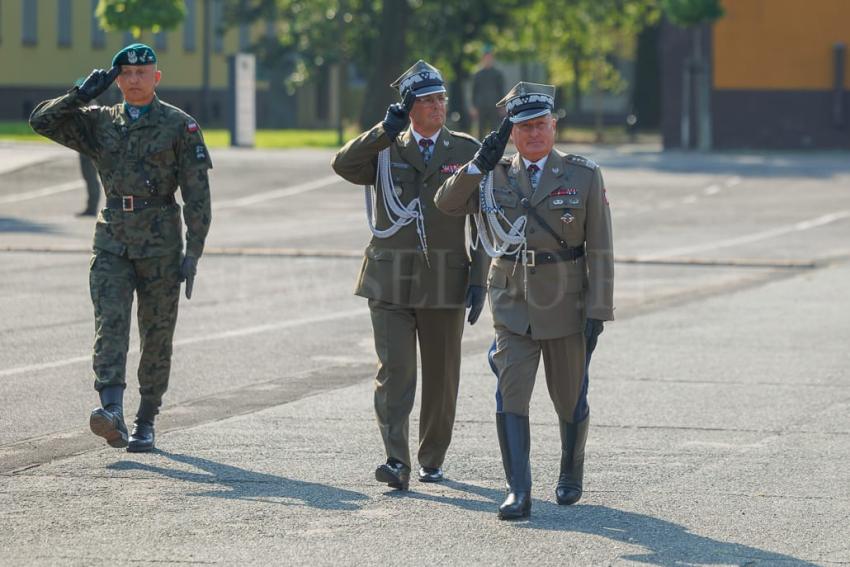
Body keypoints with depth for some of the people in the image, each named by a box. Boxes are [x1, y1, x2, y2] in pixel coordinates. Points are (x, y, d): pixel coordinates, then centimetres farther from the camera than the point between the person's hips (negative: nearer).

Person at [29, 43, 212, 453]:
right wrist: (83, 95, -5)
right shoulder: (99, 123, 10)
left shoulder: (180, 126, 0)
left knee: (157, 335, 3)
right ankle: (112, 411, -30)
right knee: (110, 324, -16)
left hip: (160, 241, -2)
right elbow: (42, 121, 4)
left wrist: (193, 253, -8)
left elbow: (197, 194, -2)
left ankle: (145, 423, 14)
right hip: (111, 241, 2)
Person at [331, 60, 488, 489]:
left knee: (441, 376, 8)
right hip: (390, 277, 0)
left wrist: (479, 279, -4)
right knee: (394, 371, -12)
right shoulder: (385, 150, 8)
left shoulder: (467, 151, 5)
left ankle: (431, 461, 24)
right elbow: (343, 165, -11)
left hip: (445, 279, 1)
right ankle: (396, 462, -17)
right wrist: (386, 130, -20)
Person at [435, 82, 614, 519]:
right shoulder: (496, 176, 5)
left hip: (566, 306, -1)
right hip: (513, 305, 1)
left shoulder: (584, 176, -3)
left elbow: (599, 250, -4)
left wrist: (598, 312, -10)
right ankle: (519, 492, -14)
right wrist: (480, 163, -17)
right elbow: (447, 203, -4)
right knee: (510, 396, -13)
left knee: (570, 400, 12)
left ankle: (571, 473, 37)